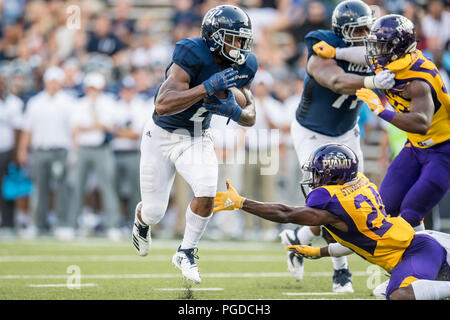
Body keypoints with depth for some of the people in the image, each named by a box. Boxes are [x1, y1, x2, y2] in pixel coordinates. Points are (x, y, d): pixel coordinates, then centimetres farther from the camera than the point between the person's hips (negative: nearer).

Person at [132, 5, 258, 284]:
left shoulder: (244, 67, -11)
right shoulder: (192, 56, -29)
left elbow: (250, 118, -2)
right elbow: (163, 105, -39)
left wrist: (233, 110, -26)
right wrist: (209, 87, -45)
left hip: (198, 140, 3)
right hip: (162, 137, -3)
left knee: (207, 193, -22)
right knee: (154, 213, 5)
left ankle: (186, 253, 2)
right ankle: (142, 219, 45)